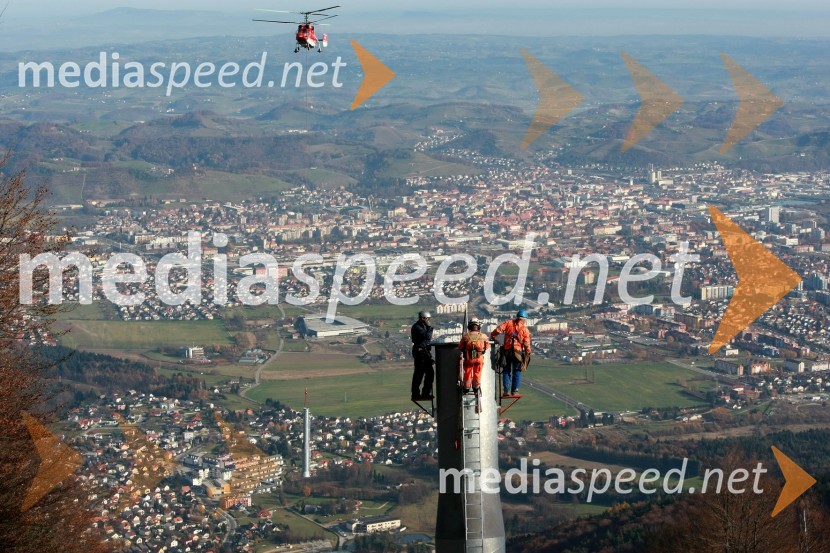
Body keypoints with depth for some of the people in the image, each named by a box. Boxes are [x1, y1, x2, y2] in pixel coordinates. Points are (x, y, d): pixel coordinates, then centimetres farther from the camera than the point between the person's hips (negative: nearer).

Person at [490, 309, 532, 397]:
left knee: (506, 371, 10)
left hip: (507, 351, 2)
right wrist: (528, 355, 5)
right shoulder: (525, 330, -1)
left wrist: (492, 336, 6)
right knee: (517, 372, 9)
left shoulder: (509, 323, 3)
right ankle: (515, 391, 4)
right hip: (518, 352, -2)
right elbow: (527, 344, -3)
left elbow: (499, 329, -8)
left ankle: (506, 391, 6)